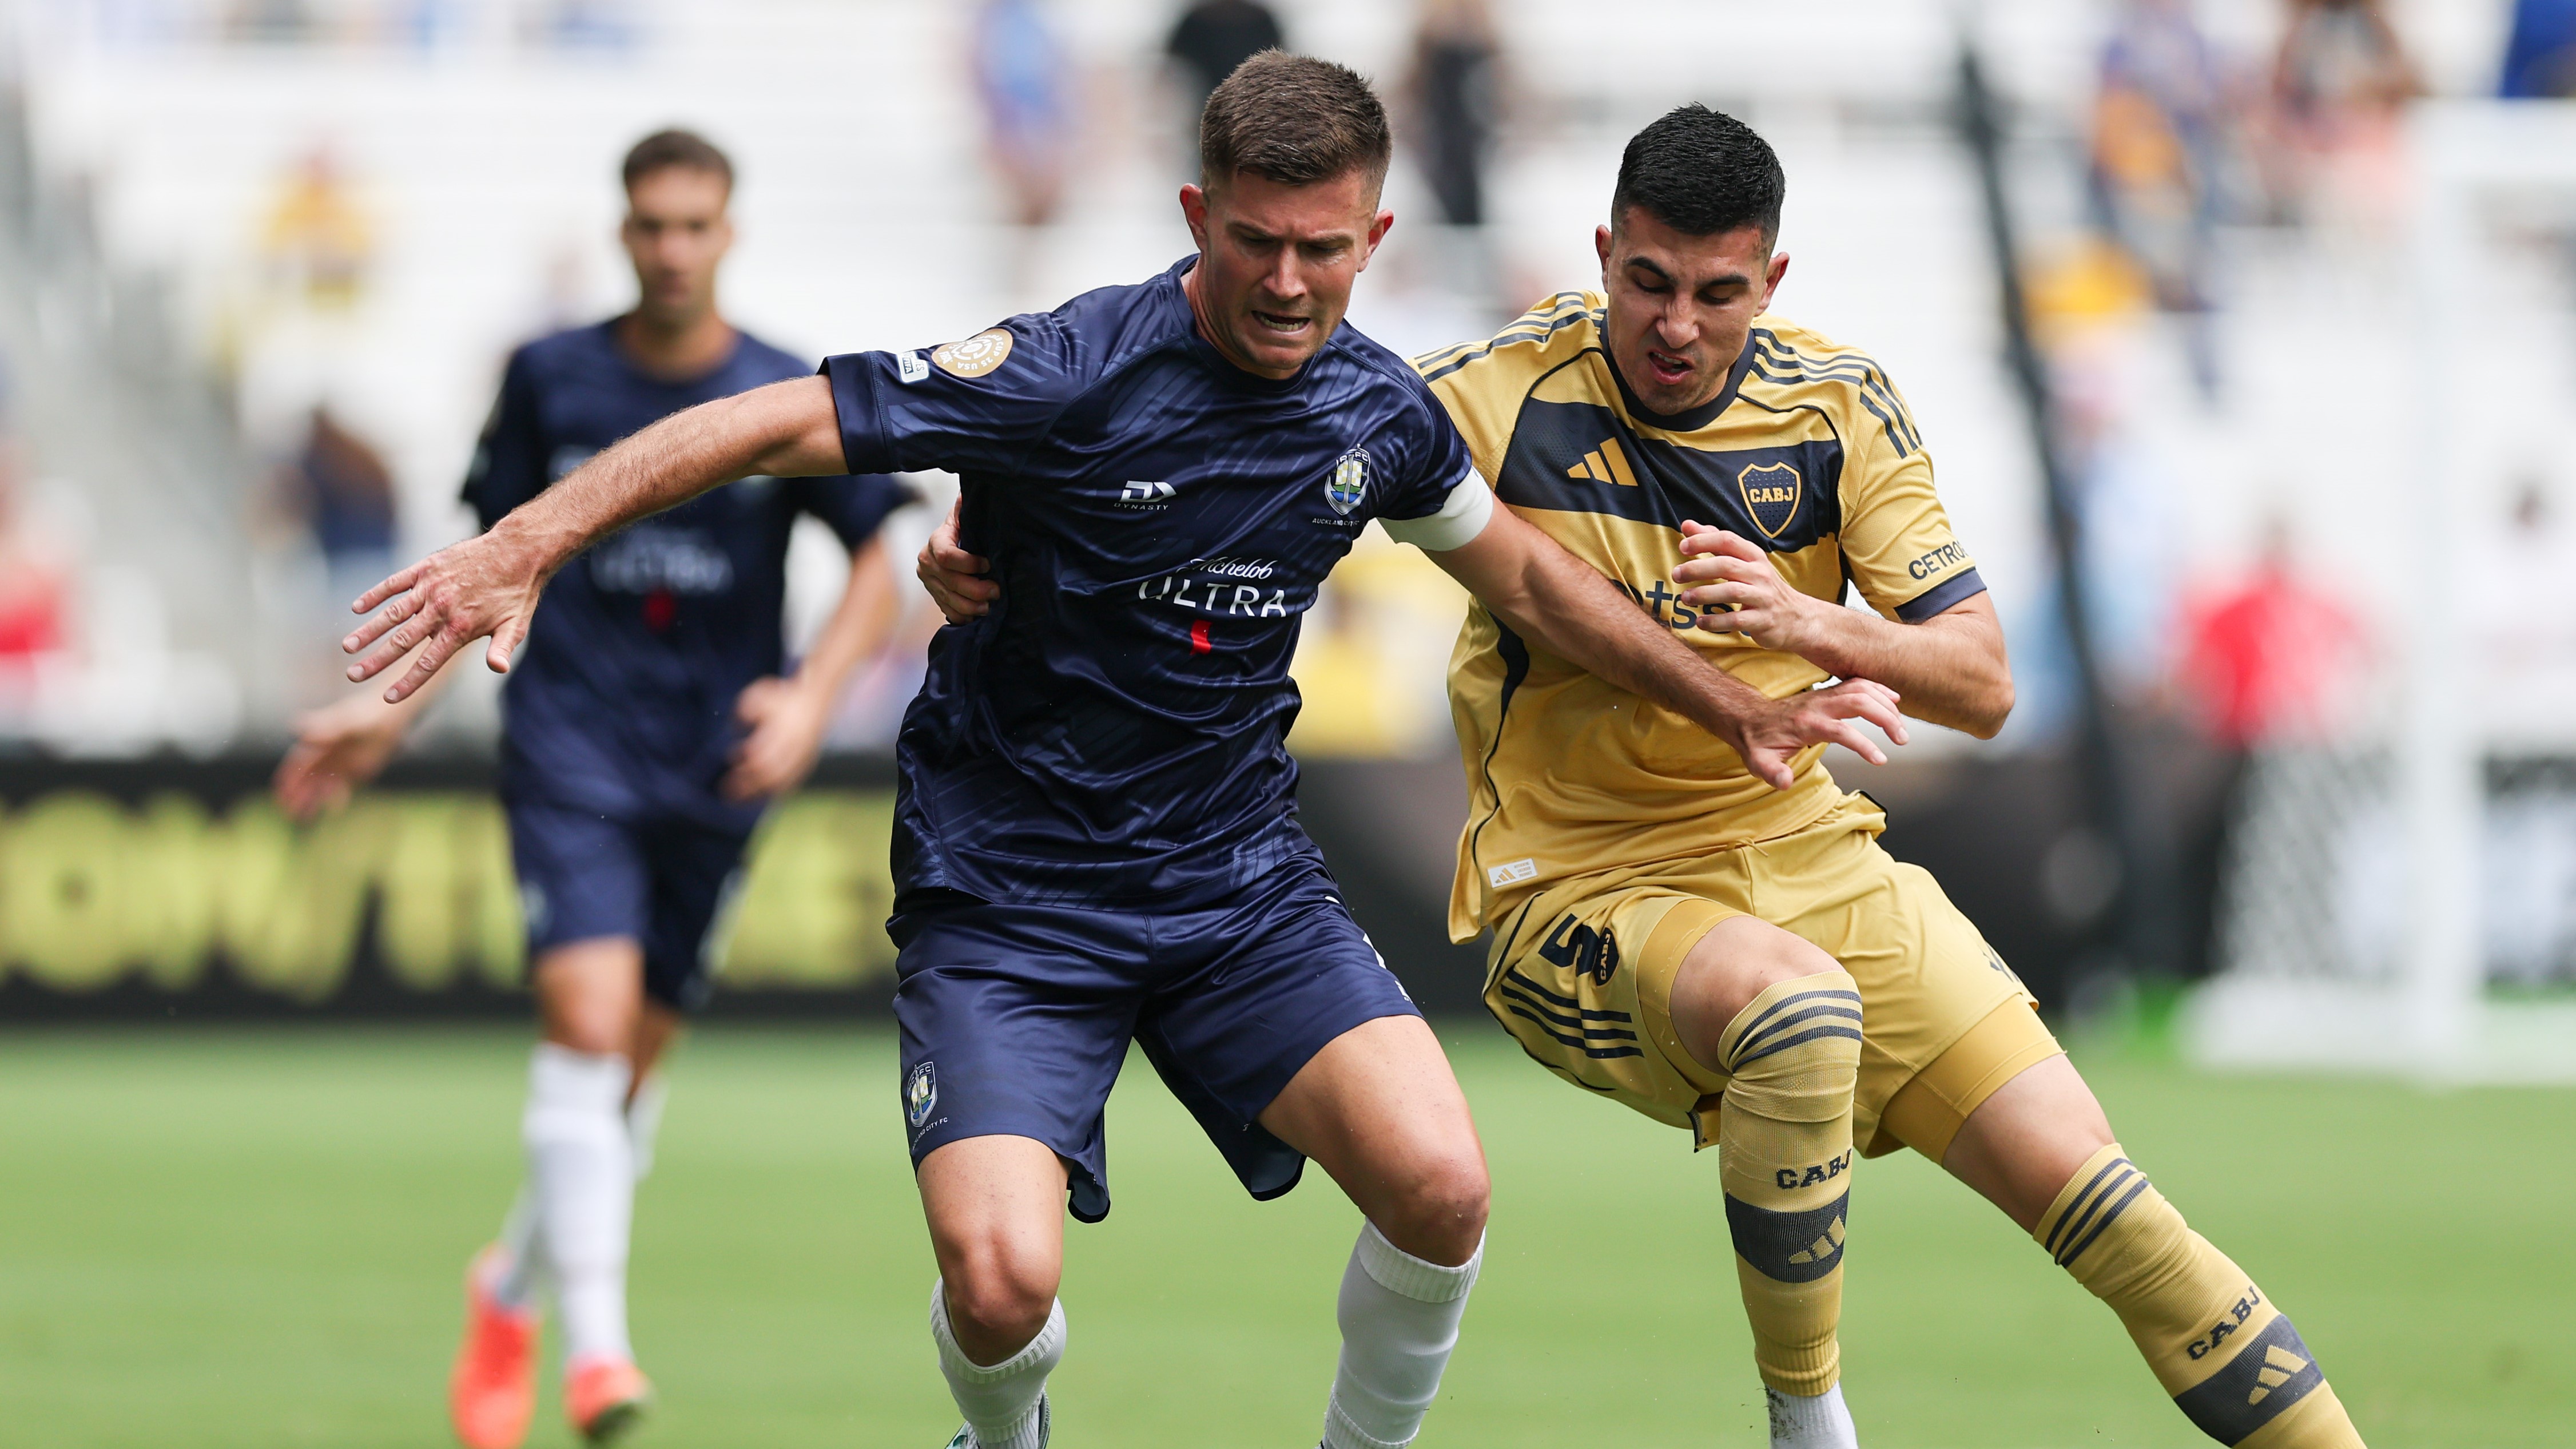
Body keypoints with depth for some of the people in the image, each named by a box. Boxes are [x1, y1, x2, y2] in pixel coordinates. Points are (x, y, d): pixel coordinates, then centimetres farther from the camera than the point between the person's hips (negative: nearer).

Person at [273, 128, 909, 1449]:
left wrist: (814, 694, -14)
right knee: (588, 1020, -20)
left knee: (635, 1064, 8)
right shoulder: (551, 379, 2)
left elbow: (877, 569, 3)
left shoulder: (787, 398, -1)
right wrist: (394, 710, 9)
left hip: (710, 774, 1)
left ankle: (513, 1290, 34)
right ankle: (596, 1342, -22)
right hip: (570, 752, -1)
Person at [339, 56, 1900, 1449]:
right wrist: (525, 548, -30)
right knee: (1002, 1284, -22)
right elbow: (776, 421, -21)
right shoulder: (1068, 375, -18)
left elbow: (1530, 576, 20)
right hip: (1007, 895, -4)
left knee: (1440, 1186, -20)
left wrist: (1738, 707, 23)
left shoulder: (1378, 412, 0)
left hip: (1240, 877, 4)